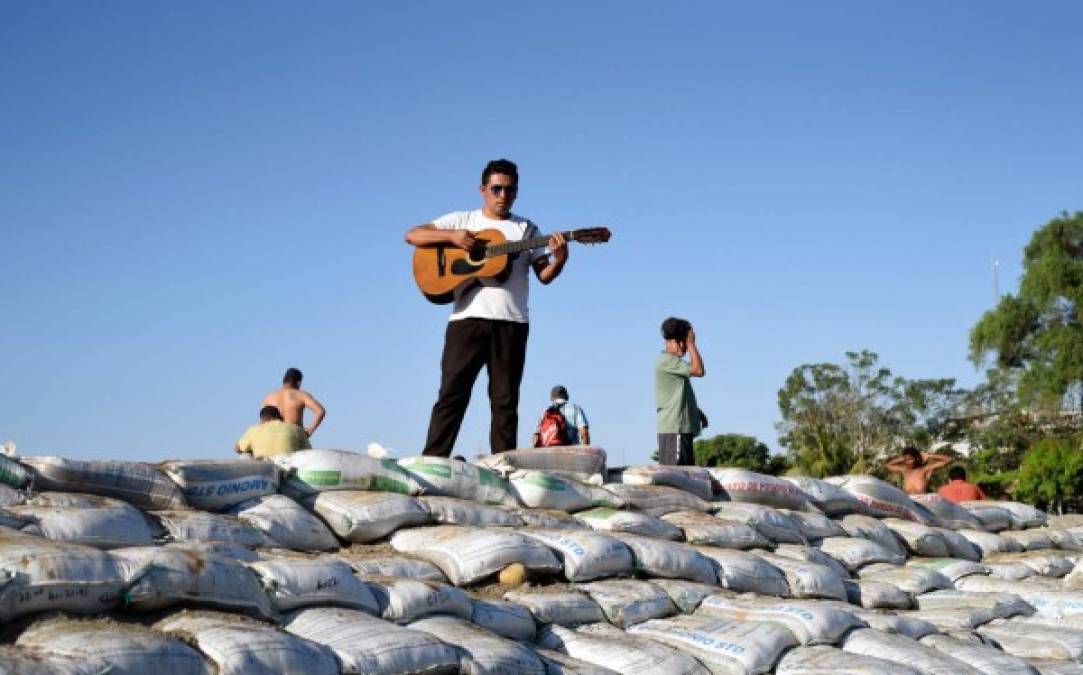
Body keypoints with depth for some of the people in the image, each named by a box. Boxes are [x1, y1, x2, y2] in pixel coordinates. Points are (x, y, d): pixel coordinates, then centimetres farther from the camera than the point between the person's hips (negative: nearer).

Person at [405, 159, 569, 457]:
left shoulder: (527, 229, 16)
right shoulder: (462, 220, 12)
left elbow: (544, 275, 8)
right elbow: (412, 235, 4)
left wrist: (560, 259, -14)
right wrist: (451, 236, -11)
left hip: (511, 323, 1)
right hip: (467, 318, -1)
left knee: (505, 401, 1)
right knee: (452, 394, -5)